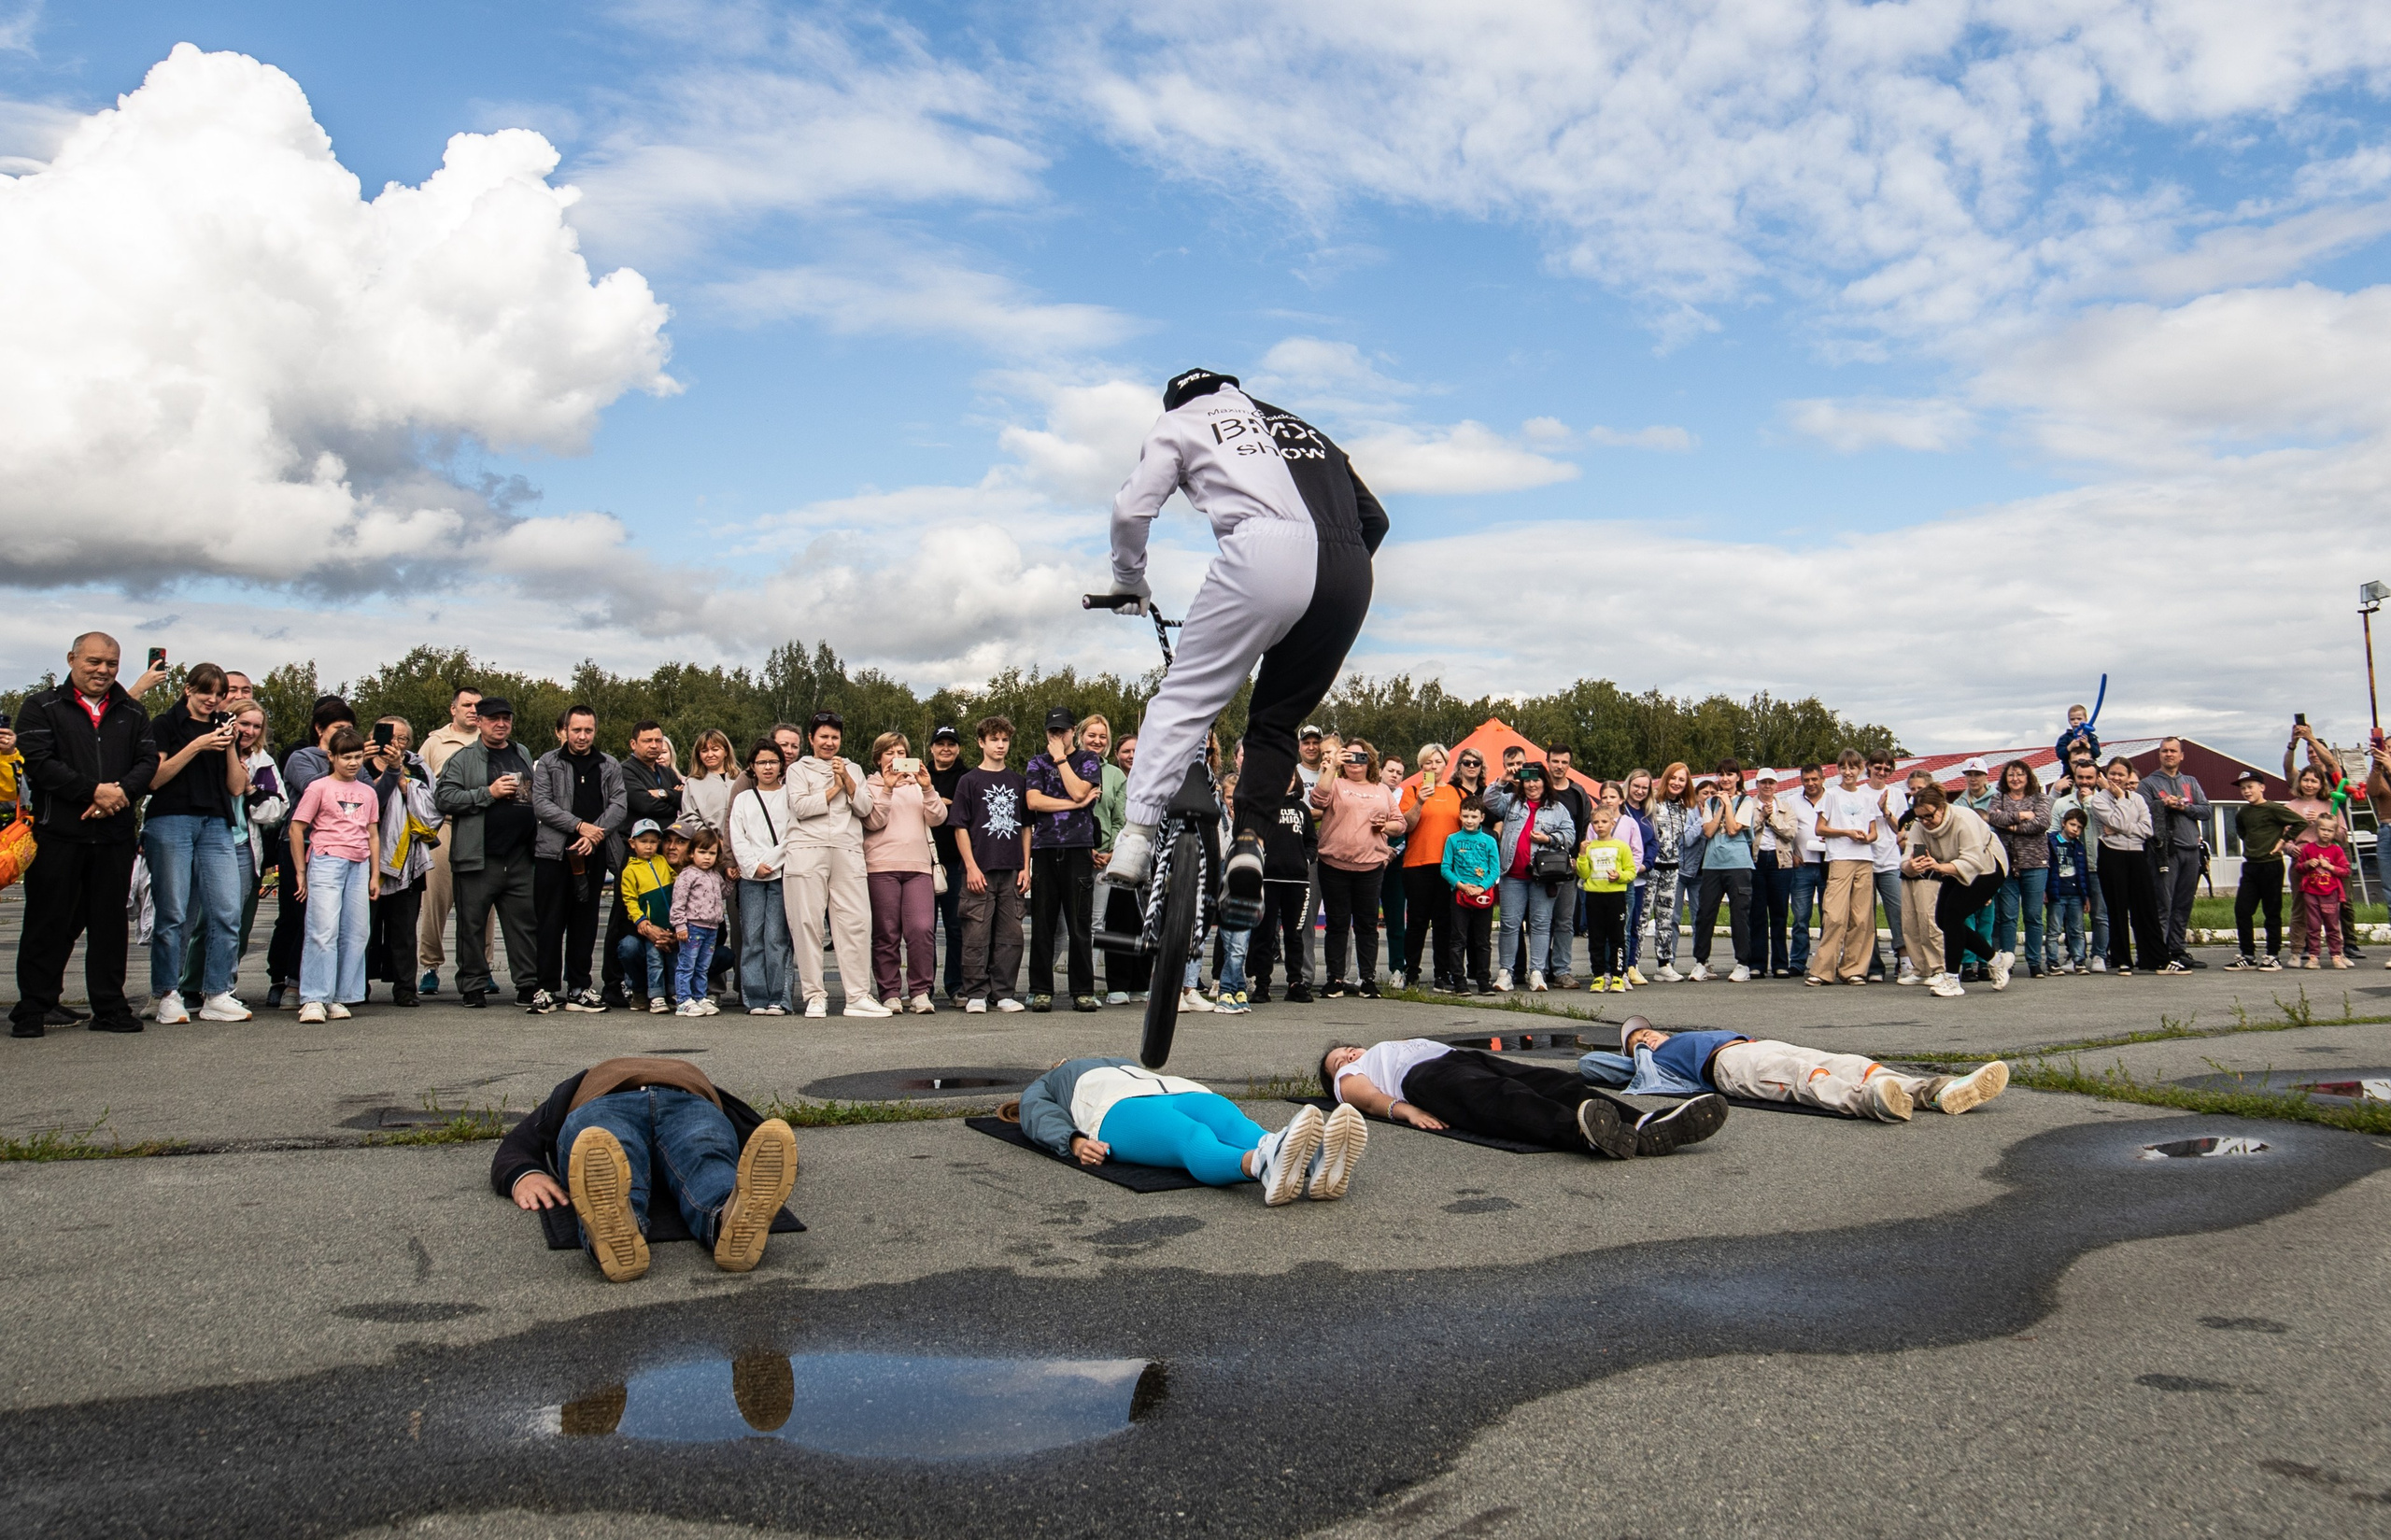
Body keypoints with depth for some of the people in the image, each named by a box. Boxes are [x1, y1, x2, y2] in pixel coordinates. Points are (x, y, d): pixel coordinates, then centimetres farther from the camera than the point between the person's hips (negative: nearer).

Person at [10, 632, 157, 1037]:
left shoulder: (132, 712, 15)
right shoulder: (41, 707, 5)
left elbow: (149, 761, 6)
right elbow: (38, 763, -7)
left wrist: (121, 792, -13)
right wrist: (94, 791, -16)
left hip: (115, 835, 3)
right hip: (57, 834, -3)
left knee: (110, 922, 7)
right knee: (49, 923, 1)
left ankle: (110, 1007, 14)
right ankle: (32, 1009, 10)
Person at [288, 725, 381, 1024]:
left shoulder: (368, 792, 16)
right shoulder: (319, 787, 2)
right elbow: (296, 828, 0)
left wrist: (375, 876, 13)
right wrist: (301, 872, -1)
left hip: (359, 865, 5)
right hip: (327, 861, -5)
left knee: (355, 934, 2)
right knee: (324, 931, -10)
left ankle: (339, 999, 8)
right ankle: (313, 1000, -10)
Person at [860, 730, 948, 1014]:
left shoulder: (917, 785, 21)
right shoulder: (871, 786, 10)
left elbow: (937, 818, 7)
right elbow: (873, 822, -5)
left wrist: (927, 788, -7)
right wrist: (887, 789, -13)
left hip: (918, 866, 2)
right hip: (882, 867, -2)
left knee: (922, 929, -13)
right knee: (886, 935, -1)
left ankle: (920, 991, -5)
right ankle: (890, 993, 7)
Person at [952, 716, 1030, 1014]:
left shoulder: (1018, 782, 13)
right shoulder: (970, 781, 3)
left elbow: (1026, 827, 15)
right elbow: (960, 828, -1)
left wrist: (1025, 867, 7)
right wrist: (971, 867, -10)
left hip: (1012, 872, 3)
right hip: (981, 870, -3)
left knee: (1010, 935, 4)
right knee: (977, 934, -2)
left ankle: (1003, 993, 11)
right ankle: (976, 995, 4)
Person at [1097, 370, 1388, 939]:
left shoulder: (1182, 421, 25)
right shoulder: (1302, 427, 37)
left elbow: (1131, 510, 15)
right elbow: (1373, 518, 32)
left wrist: (1129, 582, 31)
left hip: (1266, 552, -5)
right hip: (1348, 571, 5)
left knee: (1185, 697, 3)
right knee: (1278, 716, 16)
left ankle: (1137, 836, -8)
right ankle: (1250, 841, -1)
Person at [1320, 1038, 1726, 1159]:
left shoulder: (1402, 1045, 46)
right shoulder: (1348, 1077, 30)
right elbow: (1369, 1097, 6)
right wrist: (1404, 1110, -17)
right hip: (1422, 1078, -6)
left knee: (1555, 1083, -24)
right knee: (1499, 1100, -38)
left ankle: (1647, 1126, -50)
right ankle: (1584, 1131, -69)